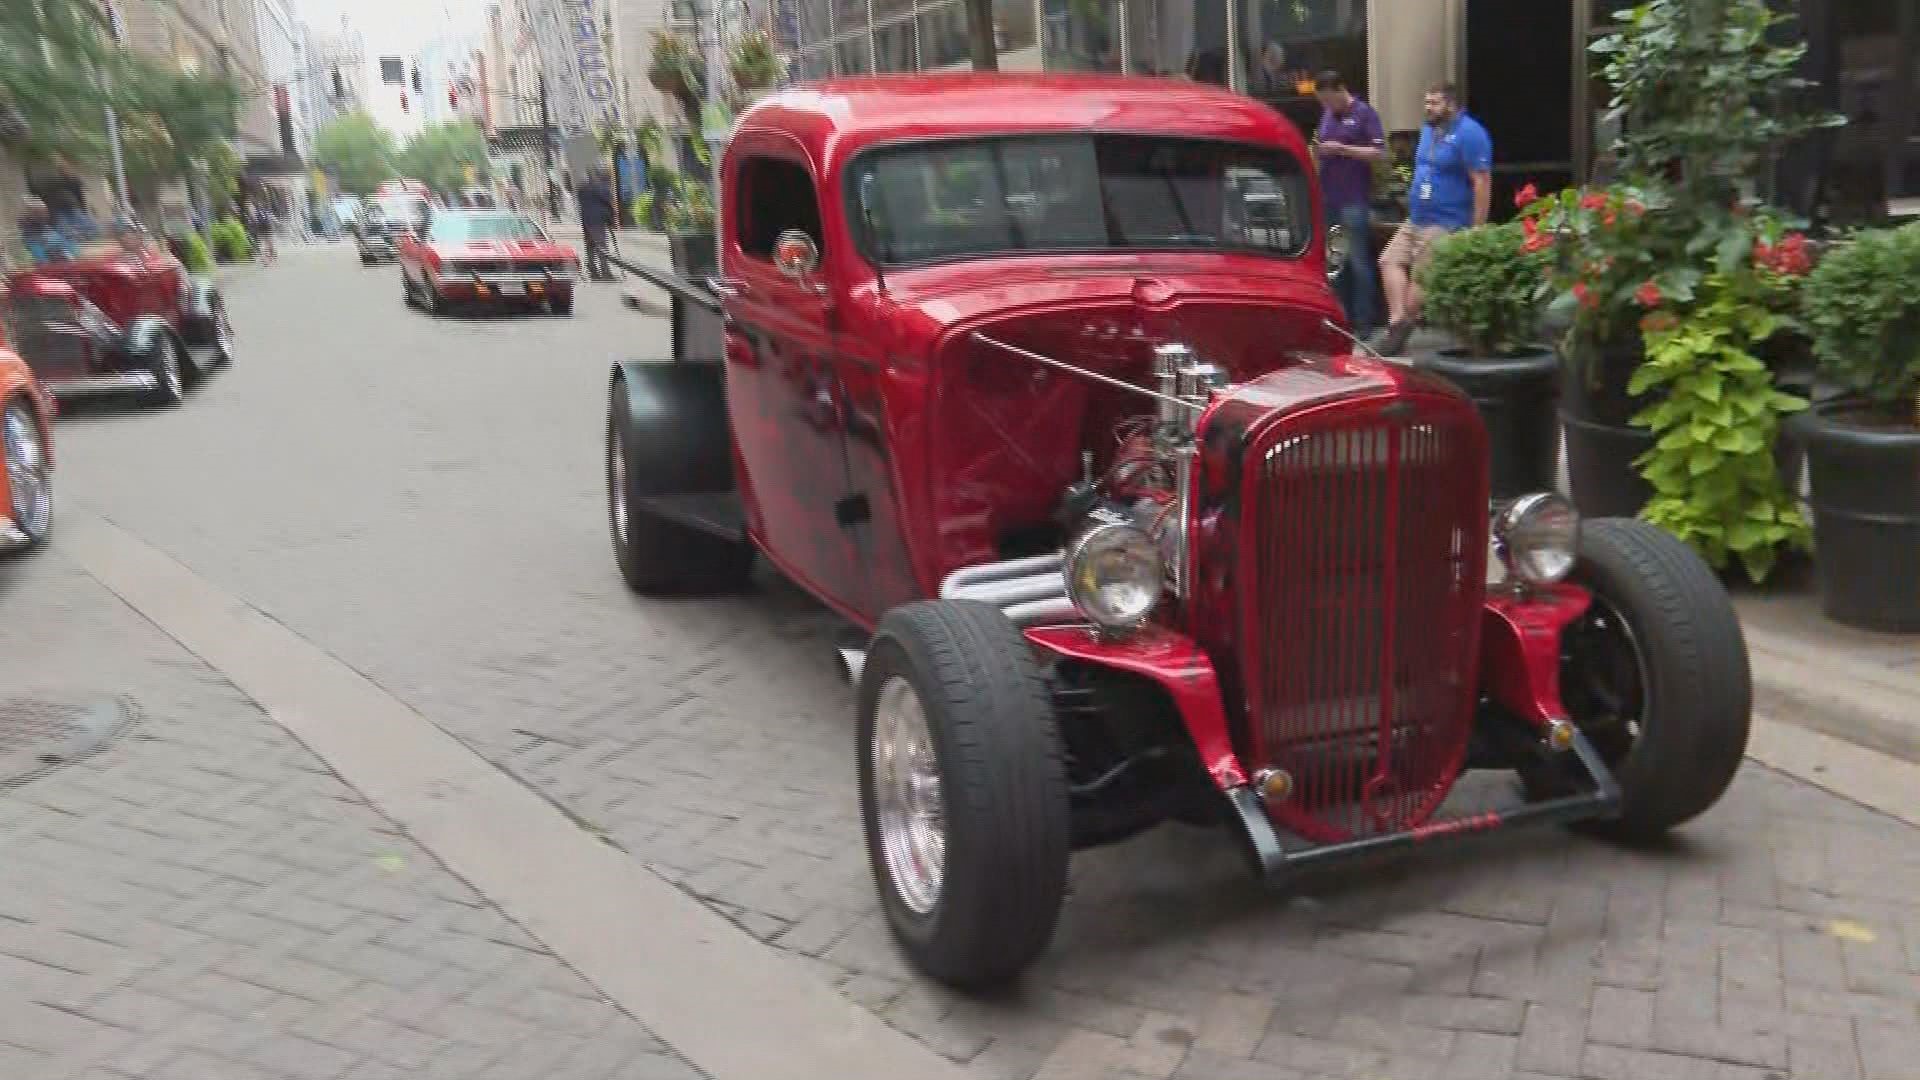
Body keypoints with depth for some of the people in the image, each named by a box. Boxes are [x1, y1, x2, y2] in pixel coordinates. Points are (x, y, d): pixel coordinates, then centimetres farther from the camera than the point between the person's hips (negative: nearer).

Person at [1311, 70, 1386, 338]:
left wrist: (1342, 149, -16)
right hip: (1328, 198, 7)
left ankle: (1363, 323, -1)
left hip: (1355, 200, -7)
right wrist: (1317, 150, 2)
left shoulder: (1365, 114, -5)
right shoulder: (1327, 115, 15)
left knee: (1358, 261, -5)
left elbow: (1379, 153, -11)